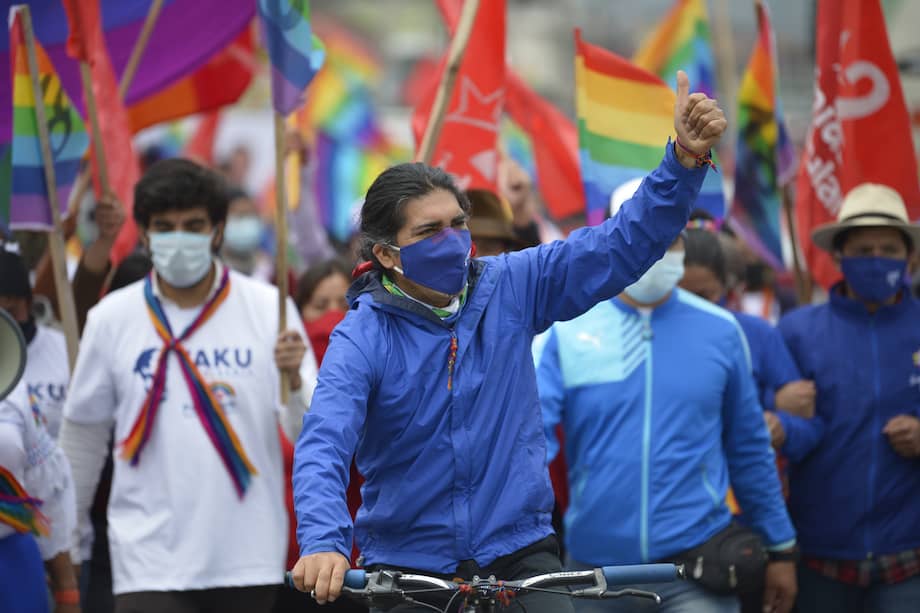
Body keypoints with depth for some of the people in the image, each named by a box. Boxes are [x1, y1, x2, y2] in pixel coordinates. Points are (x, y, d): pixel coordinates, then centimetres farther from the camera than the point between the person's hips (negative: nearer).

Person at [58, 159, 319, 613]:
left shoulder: (267, 307, -2)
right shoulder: (110, 319, 1)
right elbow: (83, 435, 12)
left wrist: (293, 379, -25)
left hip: (247, 555, 1)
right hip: (149, 555, -1)